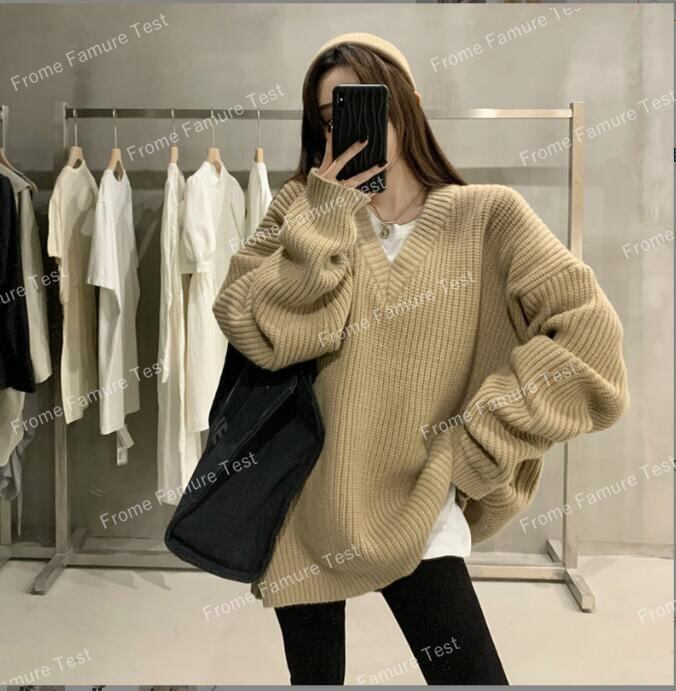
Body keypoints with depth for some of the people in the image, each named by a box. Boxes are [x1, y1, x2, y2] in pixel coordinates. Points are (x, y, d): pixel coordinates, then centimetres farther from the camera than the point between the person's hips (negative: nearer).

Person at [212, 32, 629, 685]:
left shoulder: (486, 217, -6)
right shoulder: (305, 212, 2)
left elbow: (590, 342, -15)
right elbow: (255, 333, -14)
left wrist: (474, 436, -15)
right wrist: (326, 213, -17)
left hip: (415, 513, -2)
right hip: (303, 507, 3)